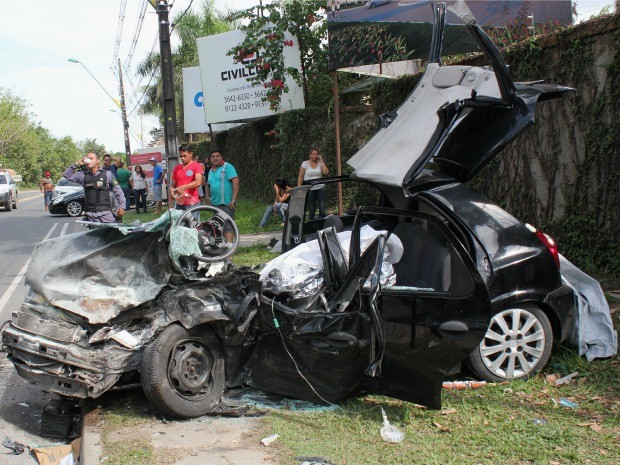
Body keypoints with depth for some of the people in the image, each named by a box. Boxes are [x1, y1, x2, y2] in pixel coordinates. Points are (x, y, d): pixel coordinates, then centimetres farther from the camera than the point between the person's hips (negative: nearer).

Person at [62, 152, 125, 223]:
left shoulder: (107, 174, 4)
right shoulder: (83, 175, 10)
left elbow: (118, 191, 7)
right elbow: (66, 175, 10)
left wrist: (122, 206, 1)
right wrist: (76, 164, 0)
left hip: (105, 212, -2)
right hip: (90, 214, 2)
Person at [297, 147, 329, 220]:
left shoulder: (320, 163, 6)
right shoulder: (305, 164, 2)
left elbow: (326, 172, -11)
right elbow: (300, 177, 1)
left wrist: (321, 161, -7)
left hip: (320, 188, 1)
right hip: (309, 189, -1)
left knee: (322, 208, -6)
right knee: (311, 210, 3)